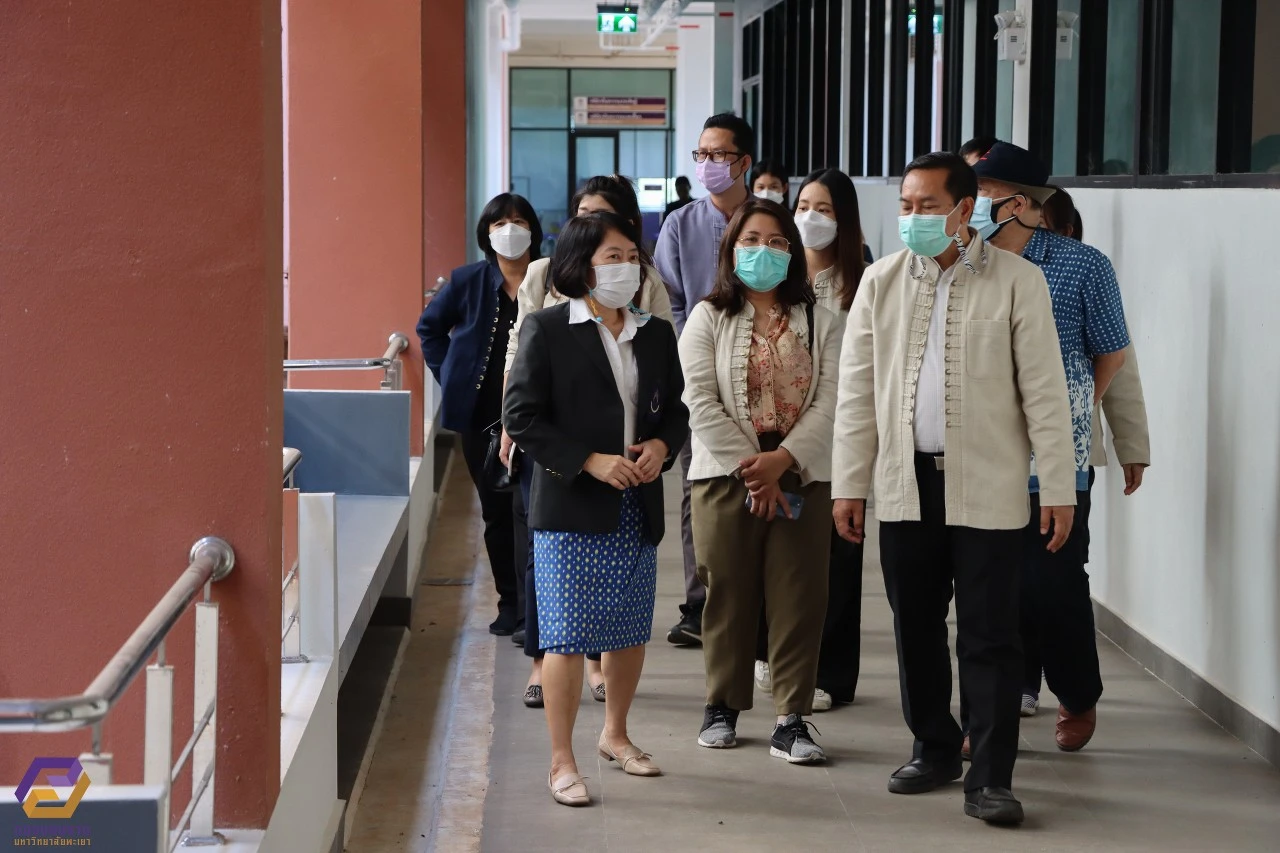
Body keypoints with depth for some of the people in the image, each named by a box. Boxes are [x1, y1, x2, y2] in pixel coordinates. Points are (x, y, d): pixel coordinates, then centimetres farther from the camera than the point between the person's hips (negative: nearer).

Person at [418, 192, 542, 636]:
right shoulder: (467, 282, 3)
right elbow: (429, 328, 17)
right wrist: (449, 375, 7)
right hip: (482, 417, 3)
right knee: (497, 511, 9)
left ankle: (534, 603, -2)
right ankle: (510, 602, 20)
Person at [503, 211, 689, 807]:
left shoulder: (655, 335, 10)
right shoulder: (546, 330, -6)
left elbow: (676, 409, 18)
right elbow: (520, 415, -9)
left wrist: (662, 445, -5)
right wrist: (589, 462, -16)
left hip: (637, 510, 6)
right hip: (571, 510, -5)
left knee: (631, 632, 15)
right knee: (567, 638, -5)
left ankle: (615, 734, 35)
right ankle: (562, 762, 3)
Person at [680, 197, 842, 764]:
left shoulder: (818, 322, 8)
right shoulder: (709, 319, 5)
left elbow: (829, 400, -2)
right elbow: (701, 403, -5)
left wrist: (783, 459, -14)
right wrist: (749, 466, -13)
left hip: (802, 476, 1)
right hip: (725, 476, -1)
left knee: (799, 599, -2)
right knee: (728, 593, 5)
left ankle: (792, 721, 1)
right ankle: (722, 707, 18)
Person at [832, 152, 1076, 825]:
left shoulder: (1017, 281, -3)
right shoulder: (881, 281, 7)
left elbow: (1044, 390, -4)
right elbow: (856, 390, 8)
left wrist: (1058, 489, -7)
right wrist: (848, 484, 5)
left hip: (987, 490, -4)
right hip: (905, 485, 4)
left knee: (989, 637, -2)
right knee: (915, 628, 12)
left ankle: (990, 779, 2)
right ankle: (934, 749, 28)